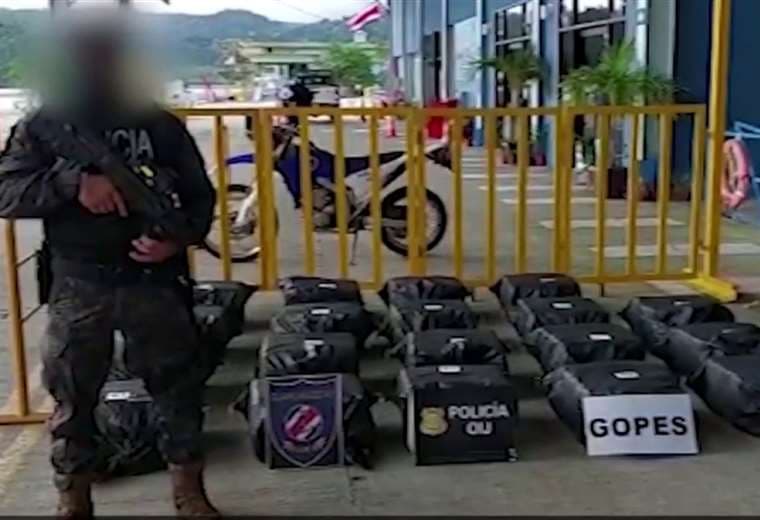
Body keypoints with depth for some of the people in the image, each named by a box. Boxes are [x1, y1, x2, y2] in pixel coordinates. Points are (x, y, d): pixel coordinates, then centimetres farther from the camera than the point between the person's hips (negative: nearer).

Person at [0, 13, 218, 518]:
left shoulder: (161, 124, 4)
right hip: (78, 286, 0)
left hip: (154, 279, 0)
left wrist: (179, 239, -13)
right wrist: (74, 181, -22)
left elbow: (200, 196, 7)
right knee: (72, 399, 10)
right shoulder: (42, 126, 3)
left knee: (179, 388, 9)